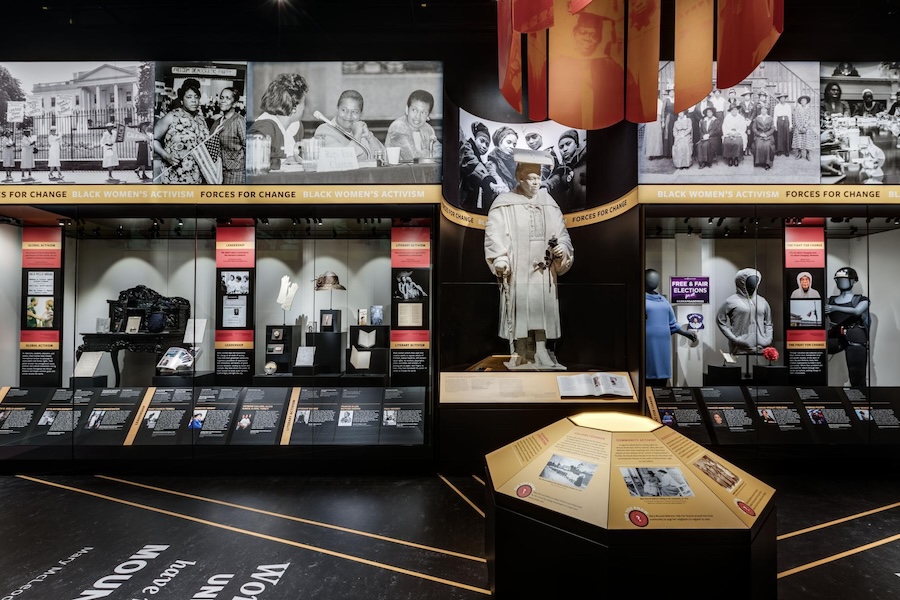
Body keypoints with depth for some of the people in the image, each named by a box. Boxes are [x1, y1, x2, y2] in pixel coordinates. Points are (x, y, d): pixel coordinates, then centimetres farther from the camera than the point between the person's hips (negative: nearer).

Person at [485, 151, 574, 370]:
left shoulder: (549, 204, 13)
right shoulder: (504, 204, -1)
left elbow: (561, 232, 13)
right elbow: (494, 234, -7)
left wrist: (562, 247, -8)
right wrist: (500, 260, -18)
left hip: (543, 268, 4)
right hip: (517, 268, -4)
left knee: (543, 306, 1)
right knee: (519, 307, -1)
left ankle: (541, 351, 7)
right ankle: (520, 355, 7)